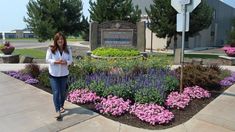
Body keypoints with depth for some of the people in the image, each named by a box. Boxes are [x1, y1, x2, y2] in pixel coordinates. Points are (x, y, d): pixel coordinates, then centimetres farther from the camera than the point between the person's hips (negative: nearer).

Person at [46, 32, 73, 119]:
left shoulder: (68, 49, 0)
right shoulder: (51, 49, -7)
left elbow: (70, 60, 0)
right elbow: (47, 60, -9)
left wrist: (65, 62, -21)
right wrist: (56, 62, -24)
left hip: (64, 74, 3)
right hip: (53, 74, -3)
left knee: (63, 92, 13)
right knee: (56, 92, -6)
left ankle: (61, 106, 37)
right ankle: (58, 111, 1)